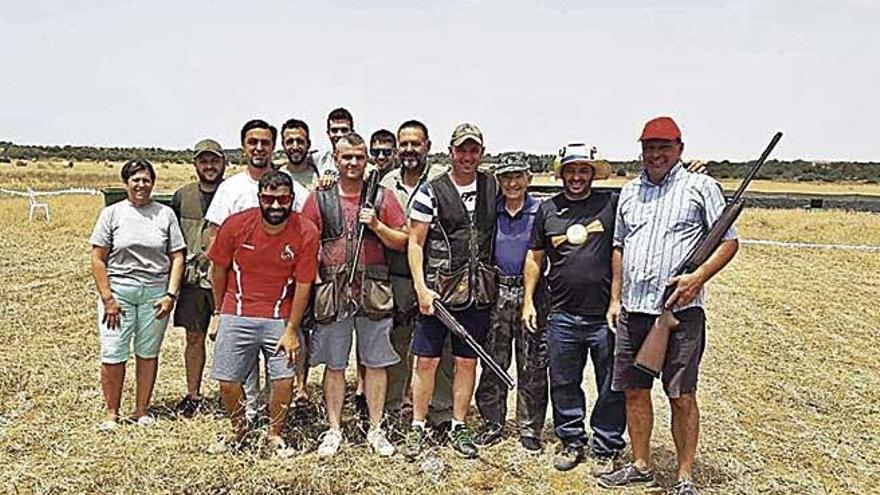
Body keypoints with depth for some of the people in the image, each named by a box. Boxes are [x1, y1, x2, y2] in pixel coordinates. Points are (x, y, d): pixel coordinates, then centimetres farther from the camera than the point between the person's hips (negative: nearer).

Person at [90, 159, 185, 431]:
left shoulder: (165, 214, 5)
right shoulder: (111, 213, 3)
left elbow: (177, 257, 4)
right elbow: (98, 259, 0)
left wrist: (171, 294, -5)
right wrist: (107, 299, -7)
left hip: (155, 292, 1)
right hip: (118, 290, -1)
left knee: (148, 353, 8)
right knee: (113, 354, -1)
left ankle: (141, 410, 22)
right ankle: (111, 412, 16)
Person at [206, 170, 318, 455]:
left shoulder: (306, 233, -13)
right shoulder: (236, 225, -10)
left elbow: (303, 285, -8)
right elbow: (218, 270, 4)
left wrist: (291, 329, -7)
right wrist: (219, 312, 13)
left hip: (280, 318, -1)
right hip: (237, 316, 1)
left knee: (284, 378, -6)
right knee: (227, 382, 2)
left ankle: (275, 434, 20)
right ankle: (239, 430, 30)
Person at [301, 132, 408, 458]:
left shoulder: (383, 197, 6)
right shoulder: (319, 199, 6)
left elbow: (402, 242, 4)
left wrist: (376, 226, -11)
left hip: (374, 291, 0)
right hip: (332, 292, 0)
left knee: (375, 362, 7)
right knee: (334, 364, 9)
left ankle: (376, 429, 21)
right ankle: (334, 430, 22)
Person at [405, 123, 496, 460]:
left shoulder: (493, 187, 9)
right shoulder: (431, 192, -3)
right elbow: (414, 243, -3)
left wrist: (495, 281, 12)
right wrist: (421, 288, -12)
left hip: (478, 292, 3)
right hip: (437, 291, -3)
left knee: (467, 362, 9)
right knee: (426, 360, 1)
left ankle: (459, 428, 22)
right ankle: (418, 428, 16)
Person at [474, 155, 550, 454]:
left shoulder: (541, 212, 2)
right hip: (497, 293, 2)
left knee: (532, 365, 4)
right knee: (493, 362, 7)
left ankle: (530, 428, 19)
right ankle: (492, 424, 22)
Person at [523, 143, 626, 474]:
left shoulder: (611, 204, -1)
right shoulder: (548, 210, 7)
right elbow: (535, 258, 12)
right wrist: (528, 300, 10)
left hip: (606, 316, -2)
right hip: (562, 316, 3)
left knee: (611, 388, 8)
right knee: (563, 384, 13)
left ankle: (605, 448, 25)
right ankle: (572, 442, 31)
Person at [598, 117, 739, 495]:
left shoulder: (701, 187, 2)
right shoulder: (629, 191, 16)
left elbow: (729, 241, 0)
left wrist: (699, 276, -16)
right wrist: (615, 299, 14)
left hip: (681, 309, -5)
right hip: (632, 310, 5)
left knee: (682, 396, 0)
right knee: (634, 390, 11)